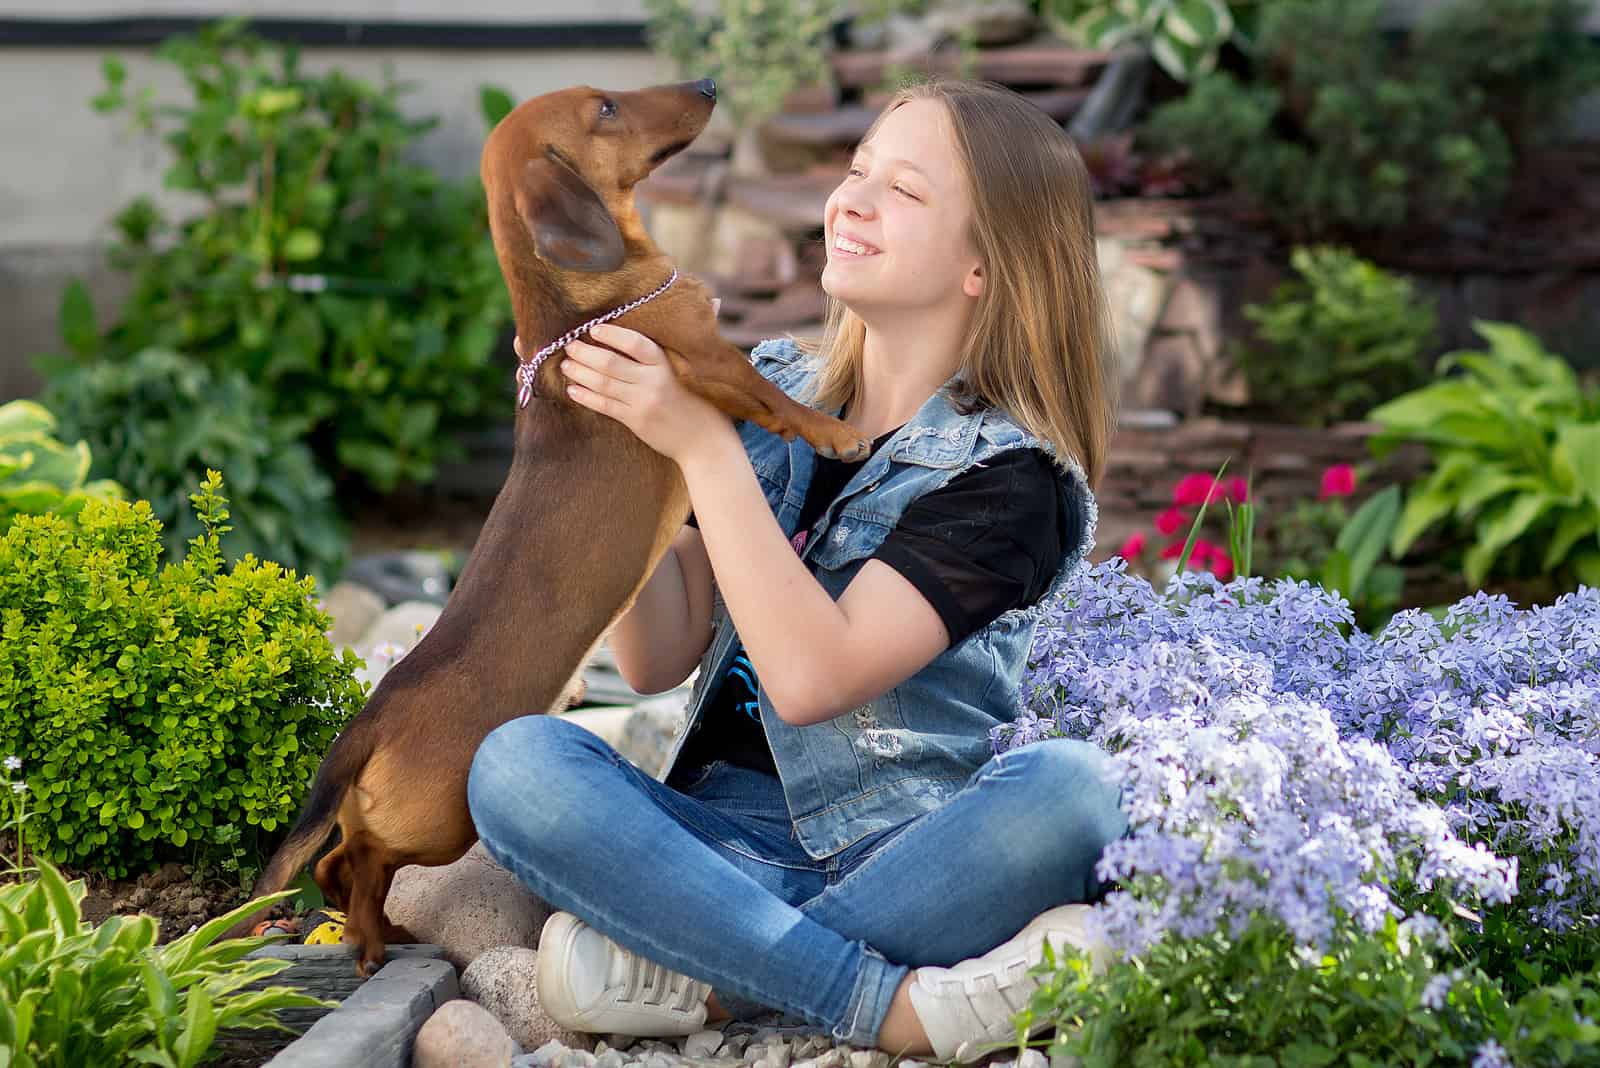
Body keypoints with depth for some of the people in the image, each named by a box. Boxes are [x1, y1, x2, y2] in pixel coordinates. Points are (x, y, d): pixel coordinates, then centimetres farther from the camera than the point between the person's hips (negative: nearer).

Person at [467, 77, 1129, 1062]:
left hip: (908, 856, -3)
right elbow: (656, 661, 4)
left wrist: (703, 445, -18)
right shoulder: (766, 393, 9)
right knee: (518, 764, -24)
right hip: (730, 845, 4)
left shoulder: (1007, 473, -6)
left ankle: (696, 973, -25)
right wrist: (622, 447, -6)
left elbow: (813, 676, -20)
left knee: (1077, 787, -33)